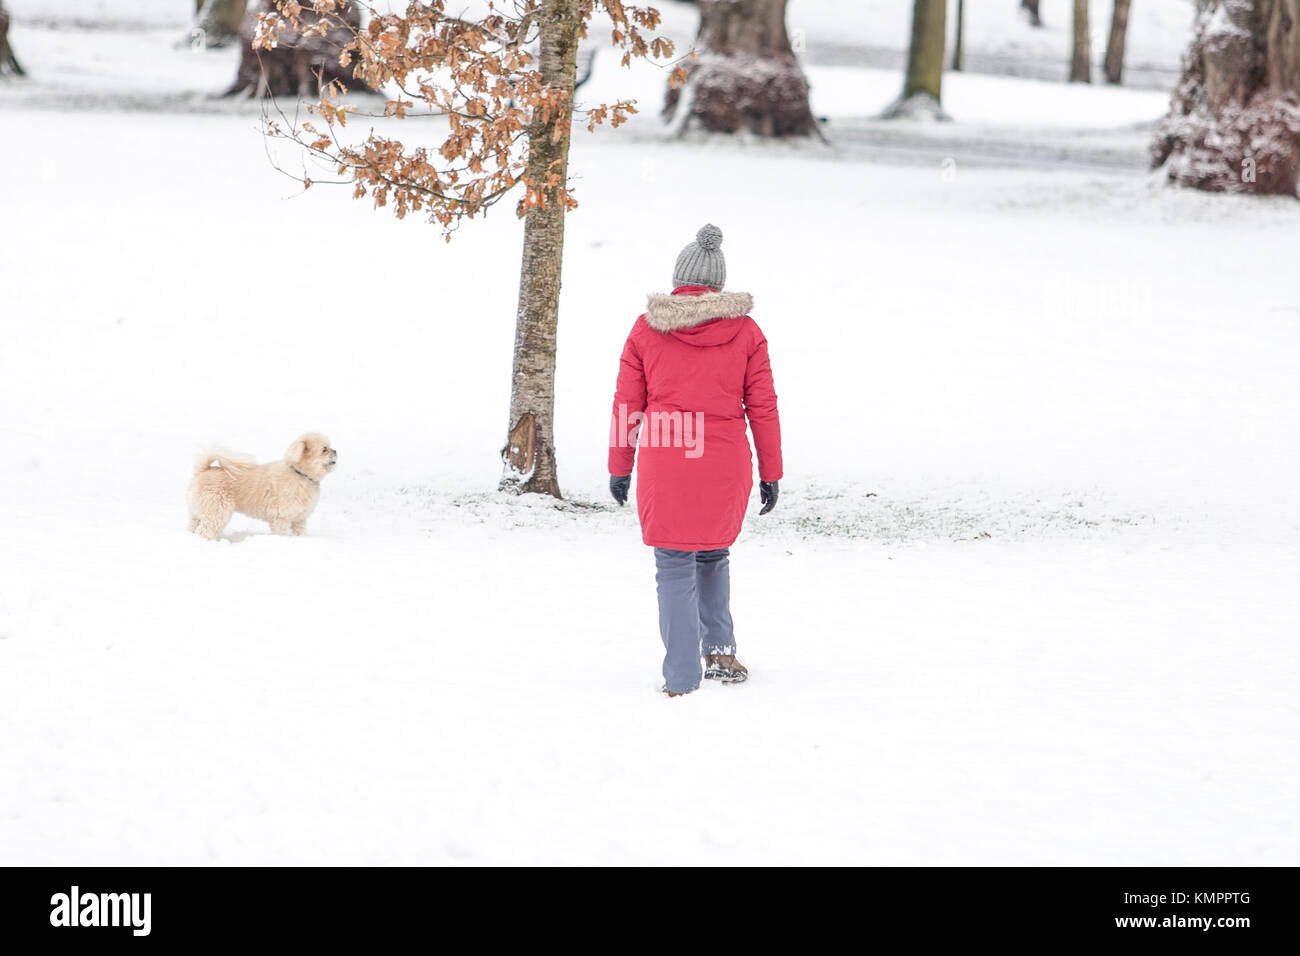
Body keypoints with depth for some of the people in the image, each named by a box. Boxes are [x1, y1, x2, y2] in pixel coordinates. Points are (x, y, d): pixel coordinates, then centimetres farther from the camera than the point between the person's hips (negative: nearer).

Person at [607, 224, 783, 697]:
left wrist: (620, 468, 13)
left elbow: (626, 405, 4)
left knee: (675, 568, 6)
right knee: (714, 555, 25)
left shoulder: (646, 329, 1)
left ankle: (681, 678, 3)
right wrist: (771, 474, 10)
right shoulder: (745, 332, 2)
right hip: (725, 466, 1)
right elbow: (763, 407, 3)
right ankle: (719, 650, 22)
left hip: (664, 465, -1)